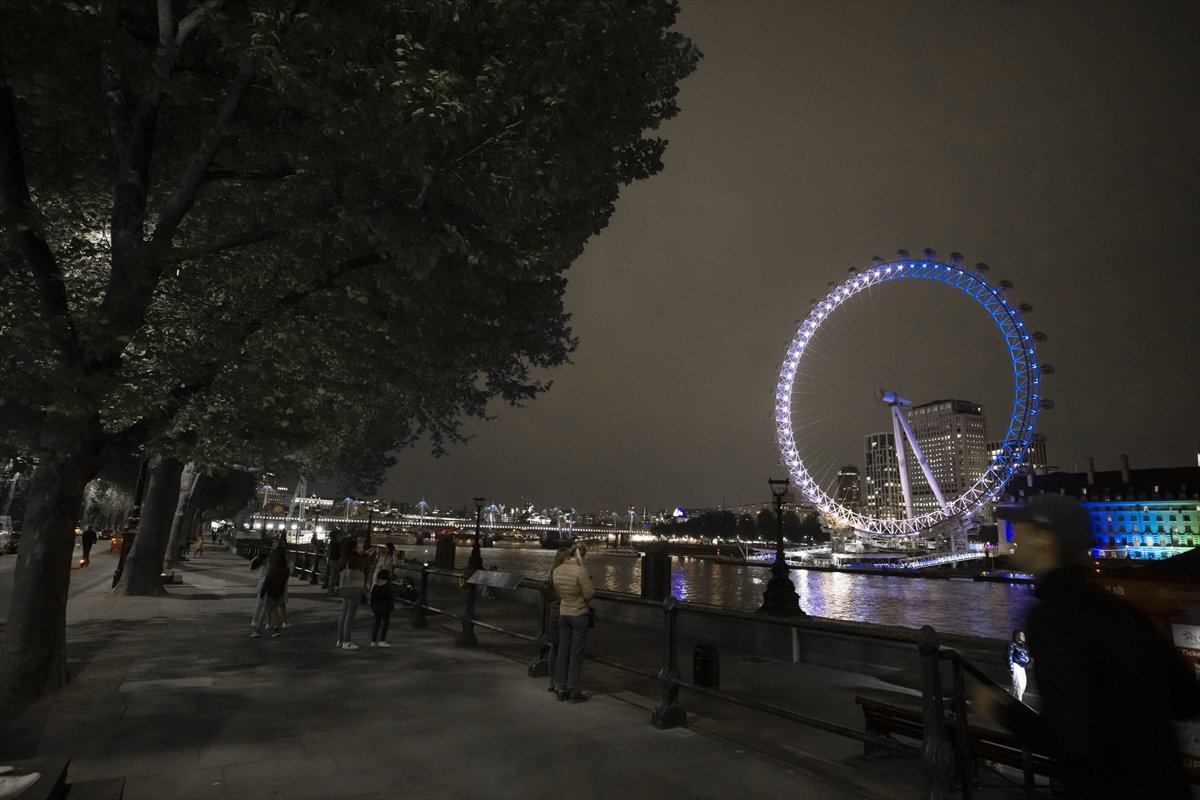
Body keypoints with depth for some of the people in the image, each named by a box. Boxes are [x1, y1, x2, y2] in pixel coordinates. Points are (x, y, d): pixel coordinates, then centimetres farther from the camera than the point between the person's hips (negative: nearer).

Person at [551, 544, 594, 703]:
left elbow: (557, 592, 6)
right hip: (579, 615, -5)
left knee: (563, 651, 14)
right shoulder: (580, 571, -22)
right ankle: (573, 691, 13)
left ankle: (560, 688, 22)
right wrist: (589, 583, 0)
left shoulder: (556, 571, -3)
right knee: (576, 653, 5)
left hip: (563, 614, 6)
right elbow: (589, 594, -17)